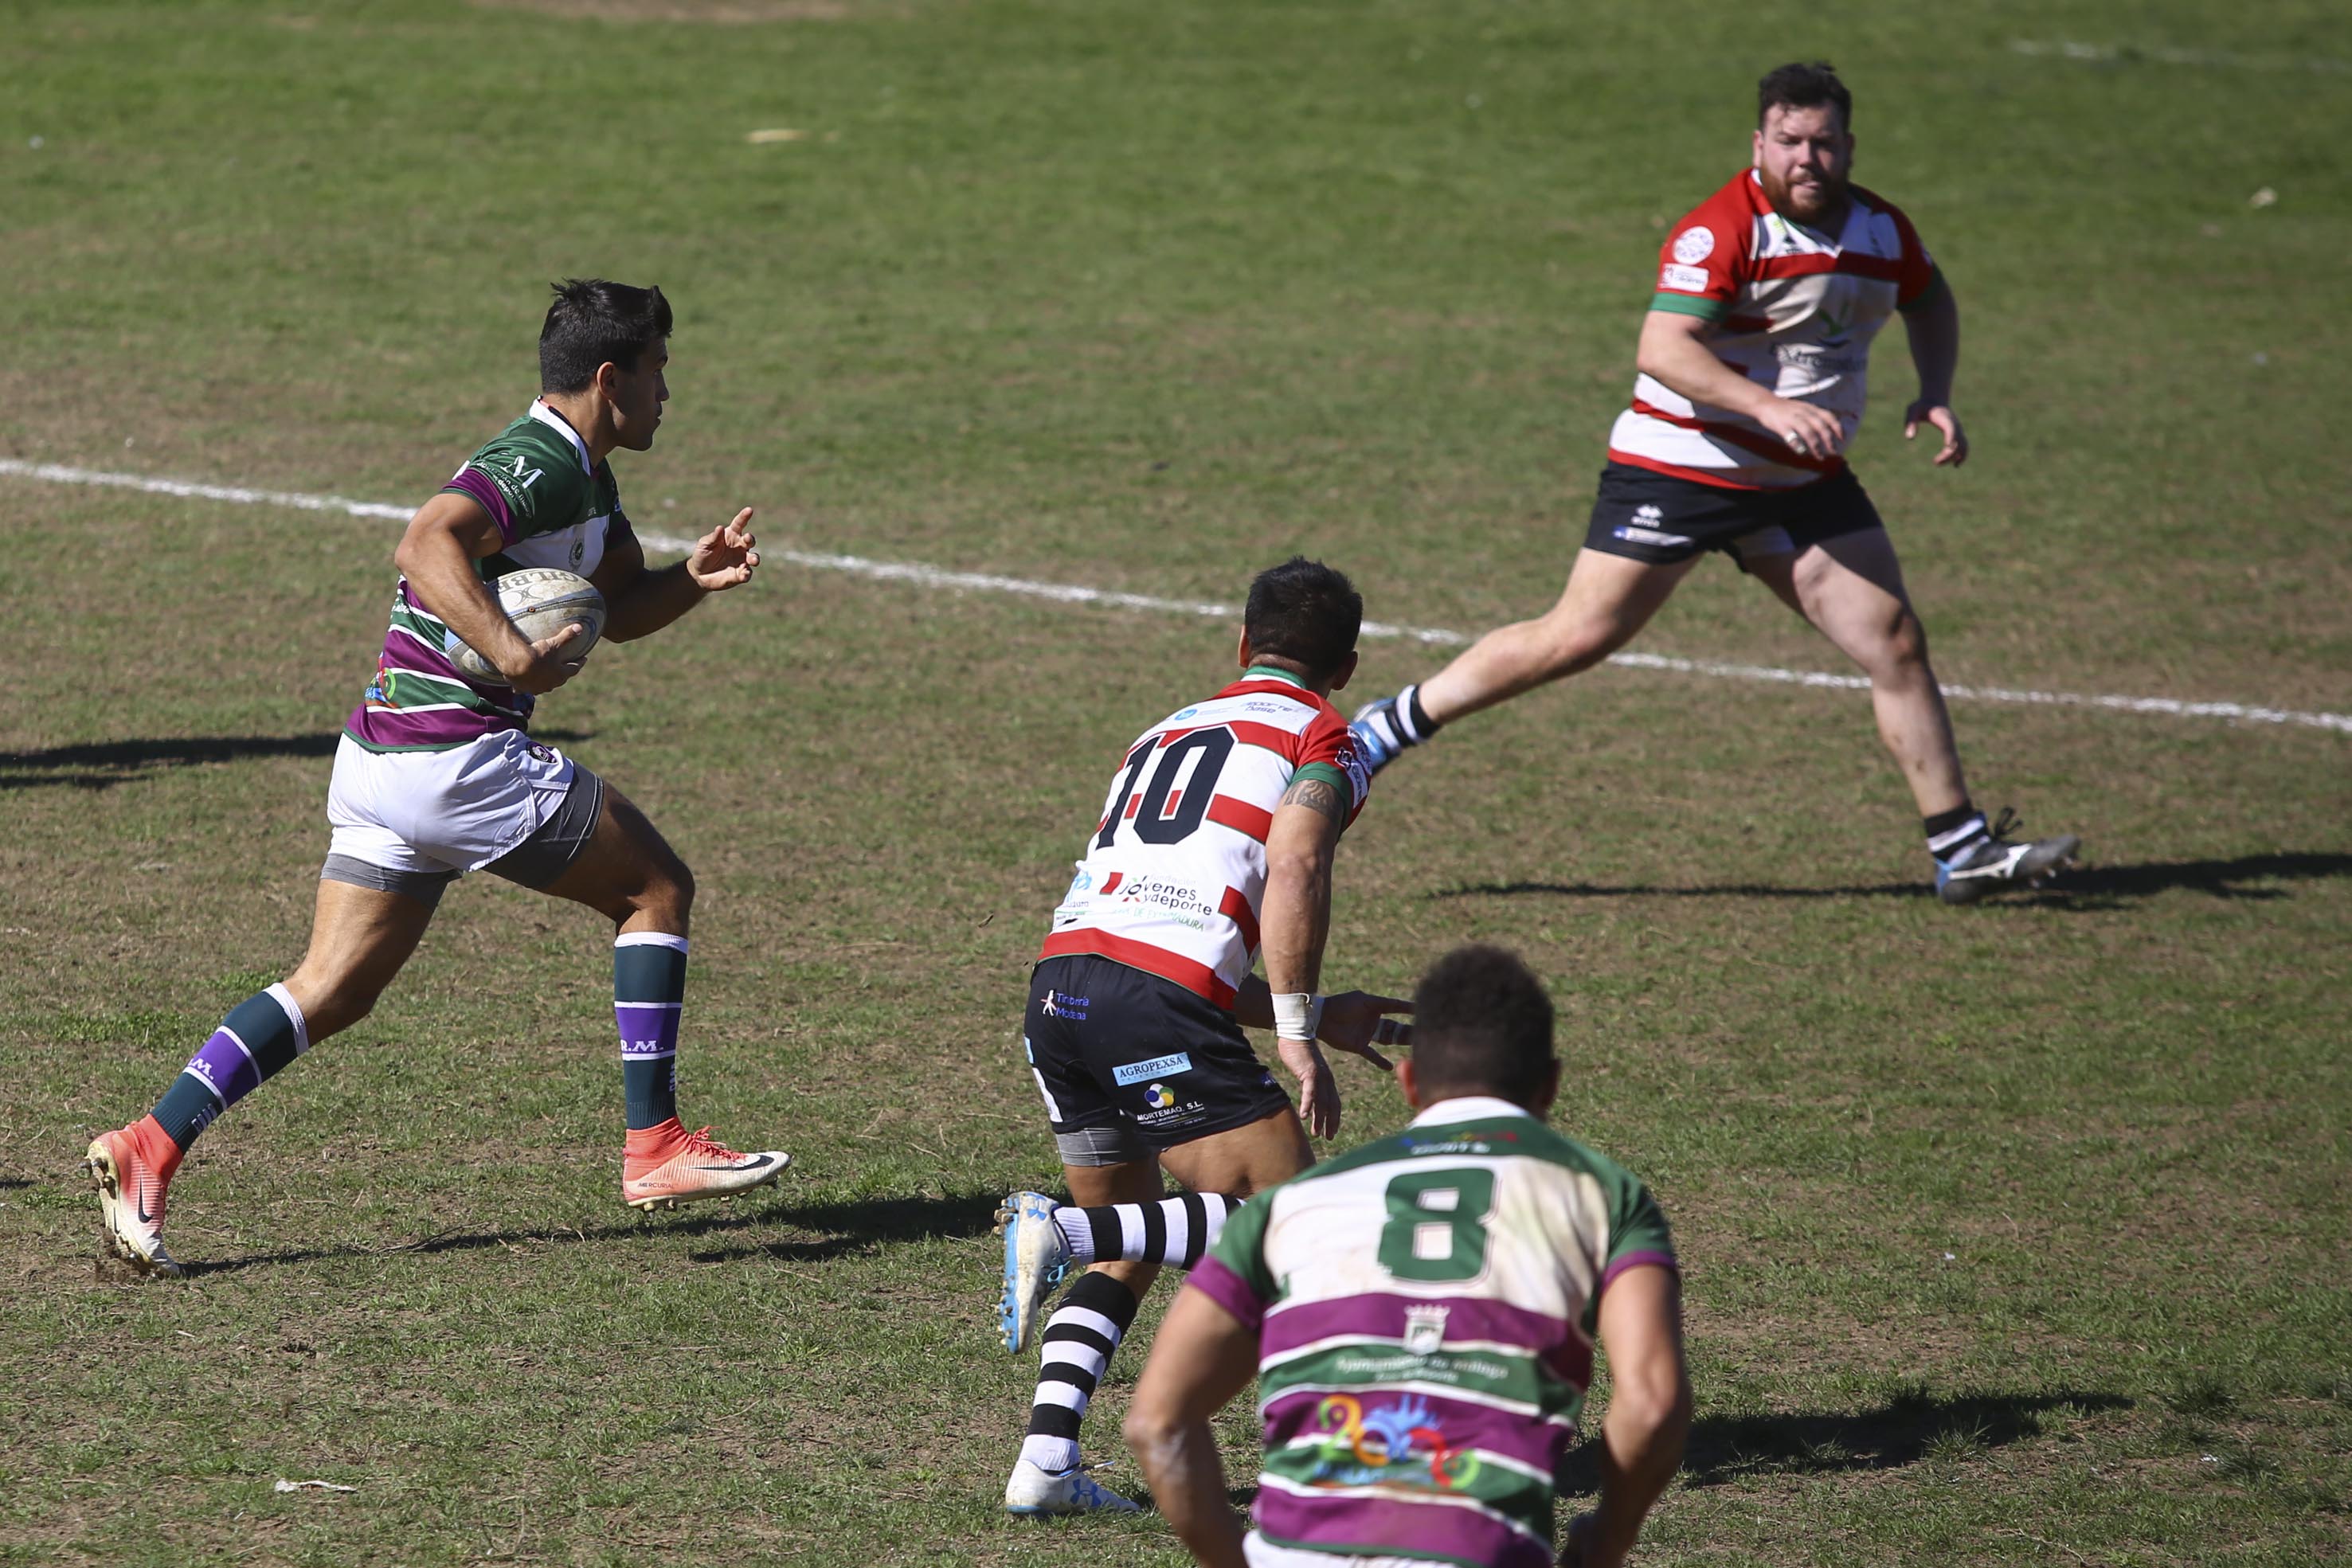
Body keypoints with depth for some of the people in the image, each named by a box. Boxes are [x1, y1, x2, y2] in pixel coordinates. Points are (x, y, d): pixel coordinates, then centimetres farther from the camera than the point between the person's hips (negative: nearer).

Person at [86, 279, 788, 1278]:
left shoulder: (582, 475, 18)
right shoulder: (542, 465, -14)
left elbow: (619, 609, 28)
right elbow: (427, 545, -29)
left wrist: (695, 578, 9)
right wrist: (514, 654, -35)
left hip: (383, 760, 10)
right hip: (458, 758, -10)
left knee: (333, 989, 7)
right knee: (656, 887, 4)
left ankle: (149, 1147, -4)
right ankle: (655, 1148, 6)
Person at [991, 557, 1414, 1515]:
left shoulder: (1164, 733, 31)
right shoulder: (1320, 739, 10)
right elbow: (1293, 870, -11)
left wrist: (1313, 1015, 34)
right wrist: (1297, 1034, -9)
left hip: (1057, 988, 7)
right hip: (1158, 1008, -7)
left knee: (1126, 1256, 20)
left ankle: (1046, 1463, 3)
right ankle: (1062, 1231, -19)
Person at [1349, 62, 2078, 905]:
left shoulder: (1881, 228, 4)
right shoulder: (1724, 228, -19)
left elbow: (1928, 300, 26)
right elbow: (1662, 349, -29)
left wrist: (1935, 394, 9)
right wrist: (1768, 406, -39)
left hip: (1804, 484, 6)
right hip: (1679, 465, -6)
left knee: (1897, 646, 0)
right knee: (1576, 639, -8)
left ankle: (1963, 851, 7)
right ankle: (1389, 726, 7)